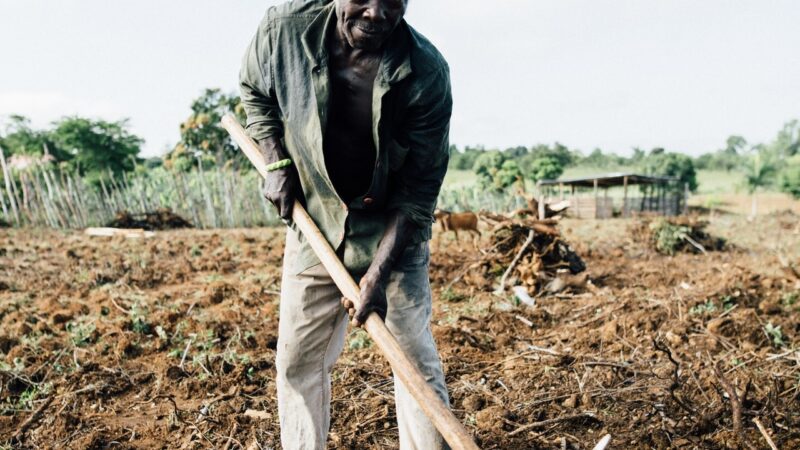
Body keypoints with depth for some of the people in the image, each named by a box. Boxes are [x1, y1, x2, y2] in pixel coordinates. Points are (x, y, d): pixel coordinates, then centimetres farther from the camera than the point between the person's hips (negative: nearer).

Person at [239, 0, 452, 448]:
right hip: (314, 224, 3)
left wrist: (378, 273, -22)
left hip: (394, 230, -2)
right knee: (298, 359, 10)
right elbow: (255, 92, 8)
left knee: (415, 357, 2)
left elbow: (419, 188, -17)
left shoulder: (427, 71, -22)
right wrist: (277, 163, -5)